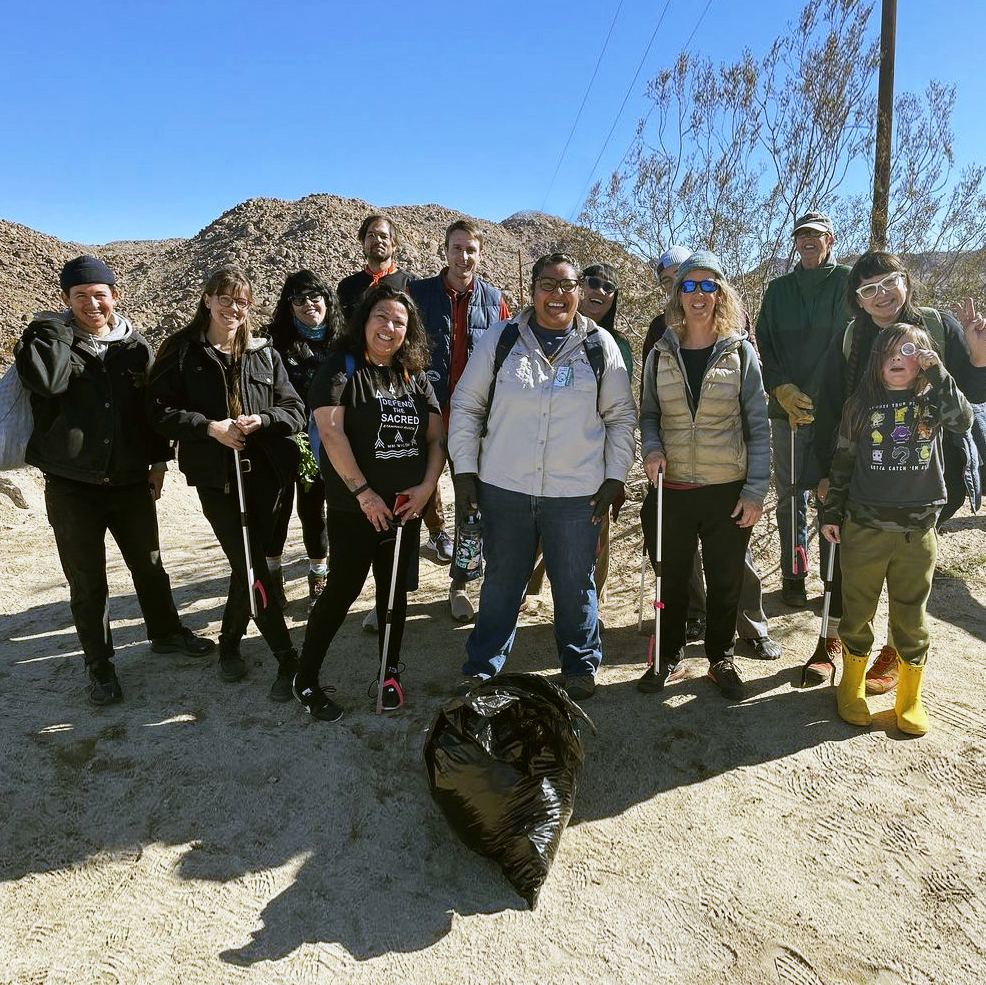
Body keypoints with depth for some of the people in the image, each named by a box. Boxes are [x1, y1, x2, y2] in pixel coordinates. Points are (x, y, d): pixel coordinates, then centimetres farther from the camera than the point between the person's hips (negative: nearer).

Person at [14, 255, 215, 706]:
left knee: (150, 565, 16)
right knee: (87, 583, 8)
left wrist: (158, 460, 9)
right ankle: (99, 664, 24)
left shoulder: (134, 345, 4)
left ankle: (166, 632, 38)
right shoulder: (49, 338, -5)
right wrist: (58, 329, -17)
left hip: (130, 481, 3)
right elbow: (44, 381, -28)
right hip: (72, 487, -2)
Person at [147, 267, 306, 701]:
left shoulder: (264, 353, 8)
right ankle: (287, 659, 1)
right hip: (215, 475, -3)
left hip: (263, 471, 3)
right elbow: (161, 409, -3)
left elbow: (294, 408, 7)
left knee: (248, 563, 11)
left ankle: (229, 644, 33)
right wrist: (209, 427, -15)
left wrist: (262, 420, -12)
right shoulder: (182, 351, 2)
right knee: (251, 566, -6)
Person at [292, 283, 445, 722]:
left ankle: (389, 674, 30)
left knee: (395, 590, 14)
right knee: (342, 590, -1)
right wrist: (363, 493, -20)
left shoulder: (416, 376, 9)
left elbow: (437, 437, 9)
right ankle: (306, 680, 17)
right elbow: (330, 432, -18)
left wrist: (427, 486, -6)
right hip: (354, 509, -5)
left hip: (406, 508, 5)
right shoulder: (341, 368, -7)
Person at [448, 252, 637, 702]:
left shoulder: (600, 346, 4)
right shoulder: (500, 340, 2)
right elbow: (466, 407, 6)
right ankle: (482, 667, 30)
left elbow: (621, 416, 9)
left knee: (575, 584, 10)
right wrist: (464, 471, 1)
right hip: (504, 488, 0)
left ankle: (580, 668, 32)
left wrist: (614, 479, 3)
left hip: (576, 494, 0)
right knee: (501, 581, 13)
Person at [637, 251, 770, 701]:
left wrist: (756, 490, -7)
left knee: (726, 583, 11)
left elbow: (759, 426, -2)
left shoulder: (740, 352, -3)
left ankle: (721, 659, 32)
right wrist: (652, 447, -11)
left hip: (727, 492, -1)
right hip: (671, 490, 1)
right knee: (670, 579, 13)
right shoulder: (661, 354, 2)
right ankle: (667, 654, 33)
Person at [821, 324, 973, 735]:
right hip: (864, 528, 0)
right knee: (857, 612, 10)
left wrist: (937, 372, -20)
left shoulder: (932, 401, 3)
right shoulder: (861, 405, 2)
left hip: (917, 530, 0)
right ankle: (852, 687, 28)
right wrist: (832, 513, 5)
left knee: (911, 616, 10)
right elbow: (842, 462, 6)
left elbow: (964, 420, -19)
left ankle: (910, 698, 27)